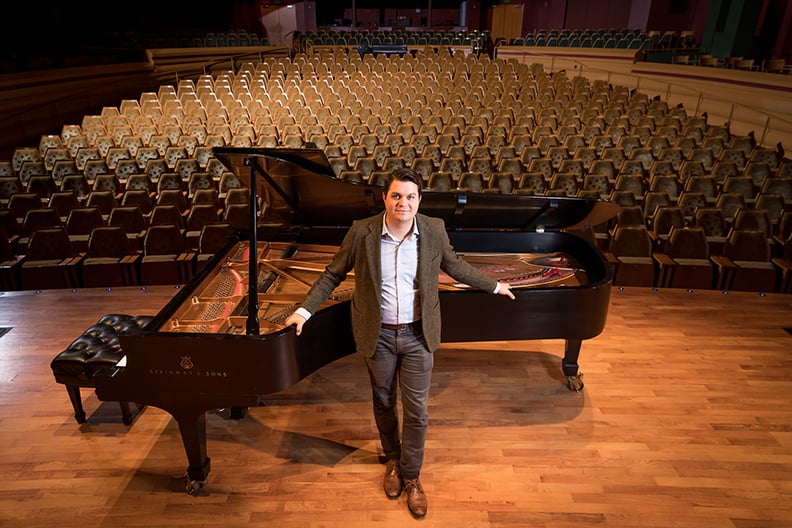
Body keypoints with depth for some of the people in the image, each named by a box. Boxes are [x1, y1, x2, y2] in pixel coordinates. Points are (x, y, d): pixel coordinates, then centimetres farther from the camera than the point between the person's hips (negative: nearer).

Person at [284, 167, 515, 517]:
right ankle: (392, 459, 45)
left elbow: (454, 266, 9)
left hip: (418, 334, 0)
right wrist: (305, 310, -4)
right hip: (378, 334, 0)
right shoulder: (362, 232, -13)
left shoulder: (434, 230, -9)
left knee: (416, 410, 7)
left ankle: (410, 475, 30)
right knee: (383, 402, 18)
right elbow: (333, 274, -1)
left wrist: (493, 285, 18)